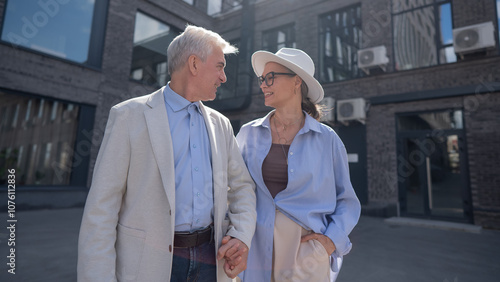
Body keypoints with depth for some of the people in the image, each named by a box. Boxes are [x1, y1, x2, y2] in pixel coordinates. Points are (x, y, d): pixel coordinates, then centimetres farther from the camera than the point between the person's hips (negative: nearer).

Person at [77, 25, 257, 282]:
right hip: (150, 261, -4)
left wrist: (242, 236, -5)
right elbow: (101, 205, -8)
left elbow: (242, 185, 10)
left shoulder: (220, 124, 8)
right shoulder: (128, 116, -6)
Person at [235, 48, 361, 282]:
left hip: (306, 251, -1)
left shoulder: (327, 139, -4)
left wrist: (333, 238, -10)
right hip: (257, 251, 2)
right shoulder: (248, 134, 0)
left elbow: (347, 201, 4)